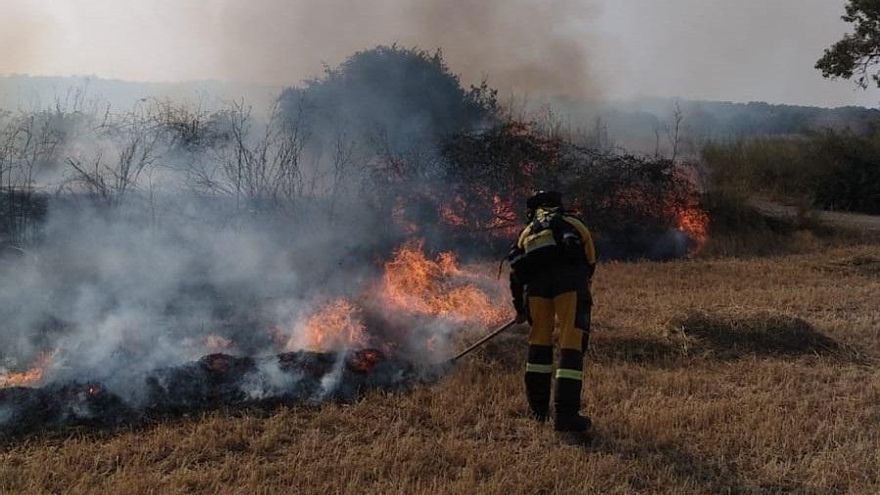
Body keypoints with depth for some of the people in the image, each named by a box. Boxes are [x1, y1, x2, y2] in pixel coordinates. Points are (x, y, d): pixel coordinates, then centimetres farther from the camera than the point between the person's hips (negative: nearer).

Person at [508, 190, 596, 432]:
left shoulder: (528, 232, 31)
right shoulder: (575, 225, 28)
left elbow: (515, 273, 31)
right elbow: (590, 263, 28)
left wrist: (520, 309, 44)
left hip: (536, 281, 2)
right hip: (569, 279, -2)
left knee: (539, 341, 18)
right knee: (572, 344, -1)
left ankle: (538, 408, 26)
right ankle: (566, 413, -6)